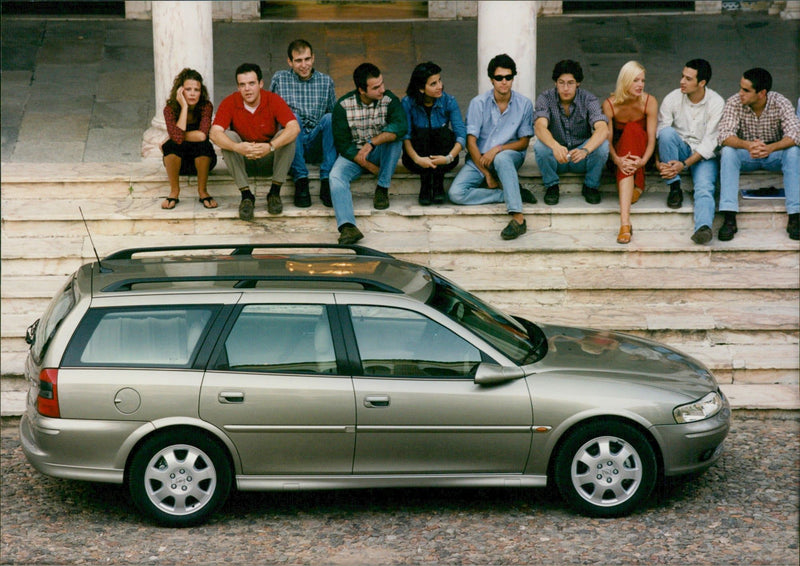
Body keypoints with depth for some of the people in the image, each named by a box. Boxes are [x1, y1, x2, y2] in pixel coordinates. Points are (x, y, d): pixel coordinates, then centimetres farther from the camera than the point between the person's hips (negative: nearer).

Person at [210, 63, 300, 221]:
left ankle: (275, 192, -19)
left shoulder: (273, 100, -14)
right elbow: (215, 133, -24)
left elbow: (294, 128, -28)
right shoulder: (230, 103, -12)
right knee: (228, 136, -26)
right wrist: (237, 147, -44)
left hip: (269, 158, 0)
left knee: (287, 137, -26)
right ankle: (246, 194, -25)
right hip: (243, 160, 1)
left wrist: (270, 147, -44)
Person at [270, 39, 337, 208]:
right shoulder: (279, 79, 8)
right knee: (293, 117, -30)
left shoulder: (326, 81, 13)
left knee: (330, 118, -27)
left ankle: (327, 181, -31)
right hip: (292, 143, -1)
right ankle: (300, 180, -34)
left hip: (317, 146, 1)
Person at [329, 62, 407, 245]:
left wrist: (372, 143, -38)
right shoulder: (343, 105, -11)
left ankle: (382, 189, -18)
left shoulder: (389, 100, -10)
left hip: (380, 153, 1)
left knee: (394, 136, -30)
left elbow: (401, 127, -29)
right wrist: (370, 167, -17)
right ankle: (347, 226, -49)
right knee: (336, 176, -31)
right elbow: (342, 143, -11)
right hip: (353, 154, 0)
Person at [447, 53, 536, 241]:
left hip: (510, 155, -1)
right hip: (479, 159, 1)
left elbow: (524, 142, 0)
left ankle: (518, 218, -44)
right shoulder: (478, 103, -5)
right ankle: (515, 194, -20)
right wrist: (487, 175, -12)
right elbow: (471, 142, -6)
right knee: (456, 193, -25)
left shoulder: (524, 104, -3)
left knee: (501, 158, -40)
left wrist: (497, 149, -19)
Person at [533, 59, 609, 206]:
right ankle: (551, 186, -5)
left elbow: (603, 129, -30)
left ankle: (591, 186, -3)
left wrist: (585, 150, -51)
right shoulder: (546, 98, -13)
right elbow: (539, 127, -31)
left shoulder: (588, 99, -13)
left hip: (581, 159, 0)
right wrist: (555, 146, -53)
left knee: (602, 144, -30)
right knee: (540, 145, -31)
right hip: (555, 157, 0)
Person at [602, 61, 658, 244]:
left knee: (631, 128, -32)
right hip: (619, 150, 0)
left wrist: (643, 160, -38)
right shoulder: (610, 105, -13)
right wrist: (617, 159, -38)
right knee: (631, 128, -33)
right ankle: (636, 185, -35)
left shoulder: (649, 102, -13)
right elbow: (607, 139, -17)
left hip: (640, 149, 0)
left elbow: (651, 138, -18)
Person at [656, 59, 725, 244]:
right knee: (668, 132, -30)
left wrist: (685, 164, -24)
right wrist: (659, 162, -26)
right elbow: (660, 134, -8)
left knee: (705, 187, -32)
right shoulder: (672, 99, -6)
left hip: (704, 155, -2)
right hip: (680, 150, 2)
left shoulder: (716, 103, -10)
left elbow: (710, 142, -13)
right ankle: (674, 188, -21)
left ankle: (703, 227, -59)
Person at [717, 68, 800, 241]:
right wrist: (748, 145, -47)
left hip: (773, 155, 0)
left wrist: (770, 148, -48)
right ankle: (729, 219, -36)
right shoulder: (734, 103, -16)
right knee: (728, 151, -31)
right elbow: (724, 136, -26)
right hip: (746, 155, 0)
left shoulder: (780, 103, -16)